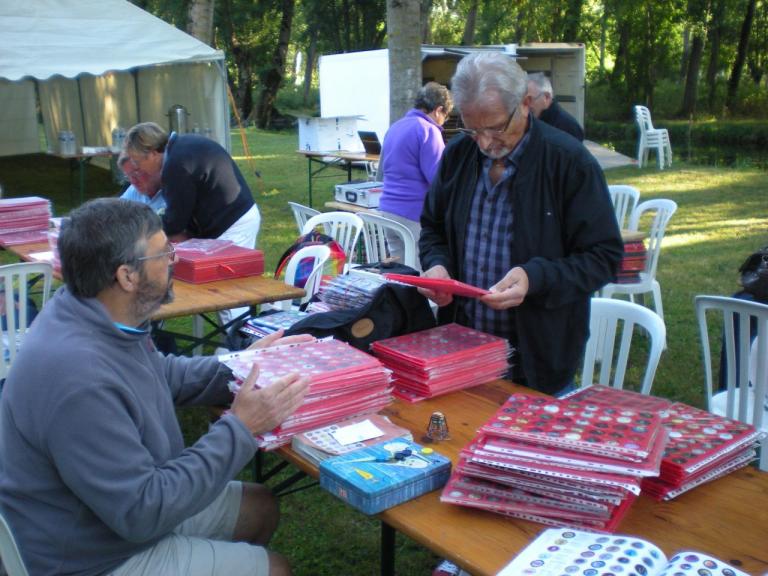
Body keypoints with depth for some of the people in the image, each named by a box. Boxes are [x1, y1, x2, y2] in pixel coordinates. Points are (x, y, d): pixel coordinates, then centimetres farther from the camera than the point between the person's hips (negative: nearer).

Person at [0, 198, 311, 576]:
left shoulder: (99, 317, -8)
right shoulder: (77, 378, -36)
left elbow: (162, 374, 14)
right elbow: (142, 512, -29)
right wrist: (239, 428, -24)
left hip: (131, 506, 8)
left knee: (261, 507, 18)